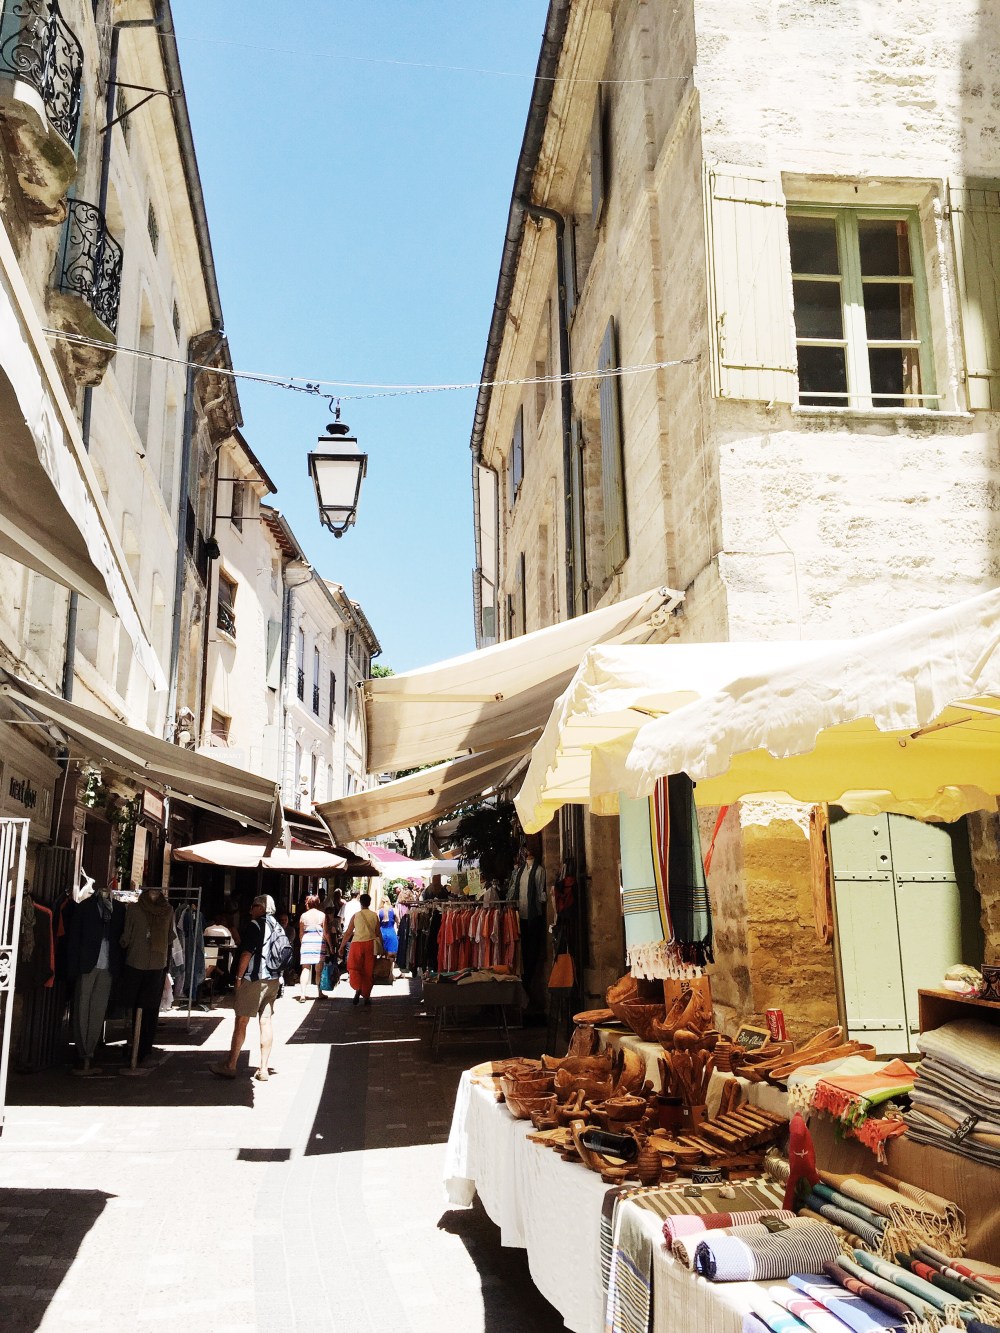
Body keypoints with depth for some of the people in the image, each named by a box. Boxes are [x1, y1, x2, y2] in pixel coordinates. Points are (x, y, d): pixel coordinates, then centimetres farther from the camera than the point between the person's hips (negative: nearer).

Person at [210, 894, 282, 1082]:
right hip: (274, 981, 7)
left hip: (254, 980, -7)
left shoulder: (255, 925, -10)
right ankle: (264, 1068, 8)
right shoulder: (278, 927, 11)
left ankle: (230, 1066, 6)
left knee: (241, 1021, 1)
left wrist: (239, 977, -8)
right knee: (266, 1021, 7)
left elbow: (247, 954, -14)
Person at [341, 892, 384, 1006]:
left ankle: (358, 989, -17)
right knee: (368, 971, 9)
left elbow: (348, 933, 1)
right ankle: (366, 996, 12)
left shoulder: (356, 915, -1)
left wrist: (342, 946, 10)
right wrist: (382, 948, 14)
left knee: (354, 968, 7)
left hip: (357, 943, -2)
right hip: (370, 944, 2)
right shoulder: (374, 916, 2)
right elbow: (378, 933, 5)